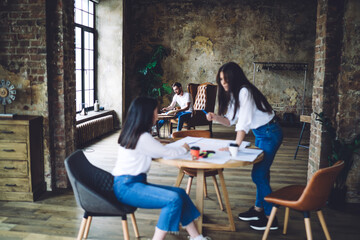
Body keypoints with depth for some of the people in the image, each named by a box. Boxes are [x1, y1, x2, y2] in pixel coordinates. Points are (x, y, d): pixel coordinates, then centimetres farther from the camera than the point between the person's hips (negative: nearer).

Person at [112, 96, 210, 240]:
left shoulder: (132, 133, 13)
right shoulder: (142, 137, -18)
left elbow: (157, 152, 20)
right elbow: (167, 152, -9)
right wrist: (184, 149, 10)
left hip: (134, 182, 10)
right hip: (127, 187, -10)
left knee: (180, 193, 1)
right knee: (174, 200, -24)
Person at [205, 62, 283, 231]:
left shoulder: (245, 92, -22)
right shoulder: (233, 93, 7)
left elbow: (244, 122, -29)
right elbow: (231, 120, 6)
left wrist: (235, 146, -31)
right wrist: (215, 117, -11)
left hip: (269, 133, -10)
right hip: (260, 134, 10)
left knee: (258, 174, -7)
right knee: (261, 173, 17)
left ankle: (271, 218, 5)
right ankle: (259, 209, 31)